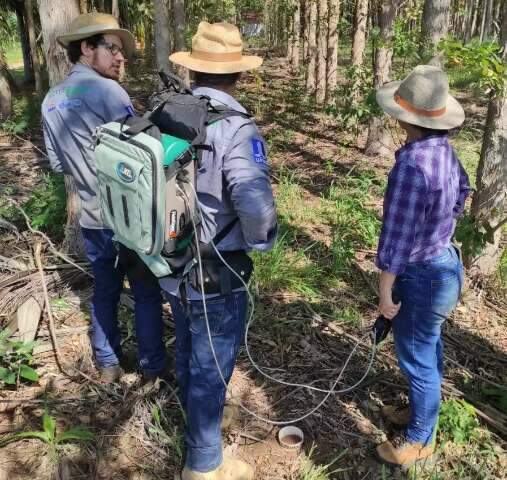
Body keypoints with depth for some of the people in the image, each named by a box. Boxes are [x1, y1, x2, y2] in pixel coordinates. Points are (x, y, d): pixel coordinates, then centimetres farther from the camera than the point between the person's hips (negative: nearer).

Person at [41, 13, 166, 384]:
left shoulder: (51, 101, 6)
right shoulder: (107, 90, -17)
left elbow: (57, 163, 12)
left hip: (92, 217, 7)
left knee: (104, 291, 20)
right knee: (147, 292, 10)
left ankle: (107, 364, 33)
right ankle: (152, 364, 25)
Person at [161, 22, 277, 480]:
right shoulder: (234, 128, -22)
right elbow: (256, 205, -35)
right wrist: (261, 241, -13)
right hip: (216, 275, -7)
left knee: (188, 354, 28)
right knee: (210, 369, 11)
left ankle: (196, 421, 54)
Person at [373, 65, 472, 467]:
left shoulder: (412, 163, -30)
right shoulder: (446, 151, -2)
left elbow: (397, 237, -25)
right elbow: (462, 193, 18)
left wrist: (385, 292, -15)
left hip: (422, 276, -9)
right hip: (445, 265, 9)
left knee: (417, 359, 10)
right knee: (429, 348, 25)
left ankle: (420, 439, 31)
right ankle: (423, 410, 47)